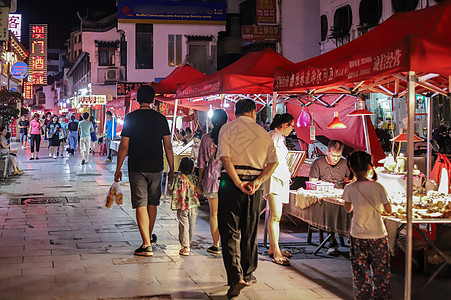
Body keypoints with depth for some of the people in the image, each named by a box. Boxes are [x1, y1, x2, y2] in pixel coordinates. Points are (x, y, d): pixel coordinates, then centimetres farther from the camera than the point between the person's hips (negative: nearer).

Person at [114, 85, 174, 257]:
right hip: (156, 168, 2)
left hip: (137, 168, -2)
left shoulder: (130, 118, -4)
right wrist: (171, 170, 8)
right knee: (153, 204, 17)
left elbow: (124, 146, -5)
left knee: (141, 205, -2)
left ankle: (146, 245, -7)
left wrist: (118, 169, 3)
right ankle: (149, 238, 33)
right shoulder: (161, 119, 1)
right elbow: (168, 146, 1)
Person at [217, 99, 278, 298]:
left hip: (231, 182, -3)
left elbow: (225, 157, -13)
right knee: (250, 231, 16)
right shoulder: (263, 133, 10)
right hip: (255, 184, 3)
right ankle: (248, 275, 27)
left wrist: (238, 183, -14)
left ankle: (236, 277, -14)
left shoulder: (227, 128, 1)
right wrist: (258, 181, -7)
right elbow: (273, 162, 1)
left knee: (230, 231, -1)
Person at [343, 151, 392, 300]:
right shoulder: (378, 187, -9)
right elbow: (388, 210, 1)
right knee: (381, 270, 12)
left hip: (358, 236, 0)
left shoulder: (350, 188, -9)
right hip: (378, 235, 0)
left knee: (360, 271, 11)